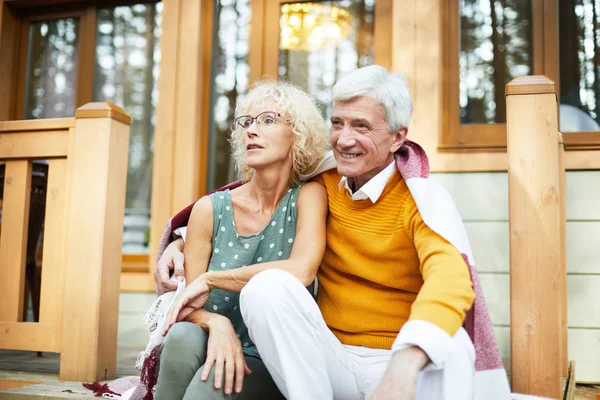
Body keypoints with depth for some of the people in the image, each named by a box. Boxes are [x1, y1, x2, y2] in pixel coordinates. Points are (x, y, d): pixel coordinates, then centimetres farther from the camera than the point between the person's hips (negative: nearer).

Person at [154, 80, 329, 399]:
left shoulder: (308, 195, -6)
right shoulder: (210, 209, 0)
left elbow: (300, 272, -25)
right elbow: (189, 306, 1)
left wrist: (209, 279, -16)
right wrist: (216, 323, -22)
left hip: (271, 365, -3)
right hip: (219, 347, 3)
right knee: (182, 335, -30)